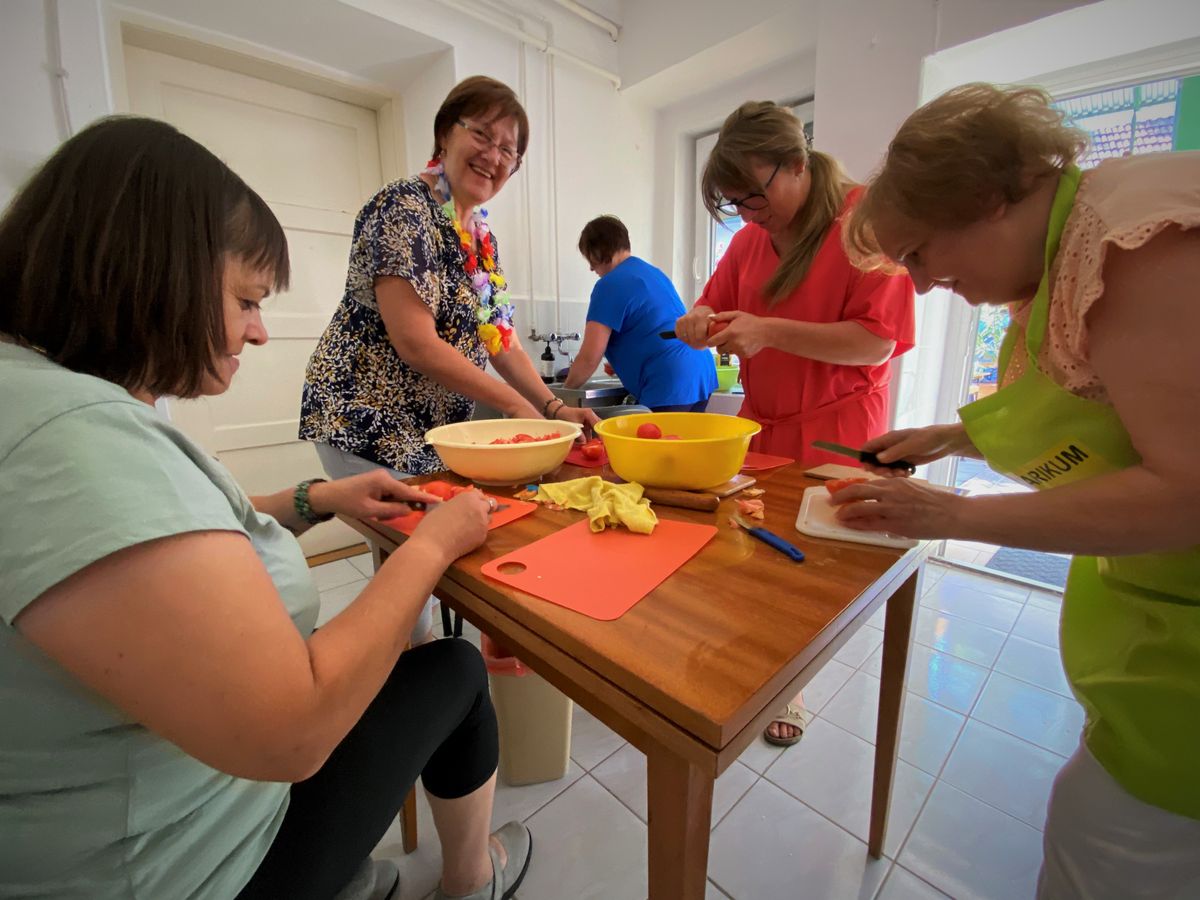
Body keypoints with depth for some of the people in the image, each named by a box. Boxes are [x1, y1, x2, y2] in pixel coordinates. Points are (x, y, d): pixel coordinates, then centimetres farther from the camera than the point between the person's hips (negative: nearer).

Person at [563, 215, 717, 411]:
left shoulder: (610, 284, -8)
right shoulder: (654, 272, 19)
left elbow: (589, 358, -10)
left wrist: (567, 389, 5)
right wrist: (624, 364, 26)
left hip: (669, 387, -9)